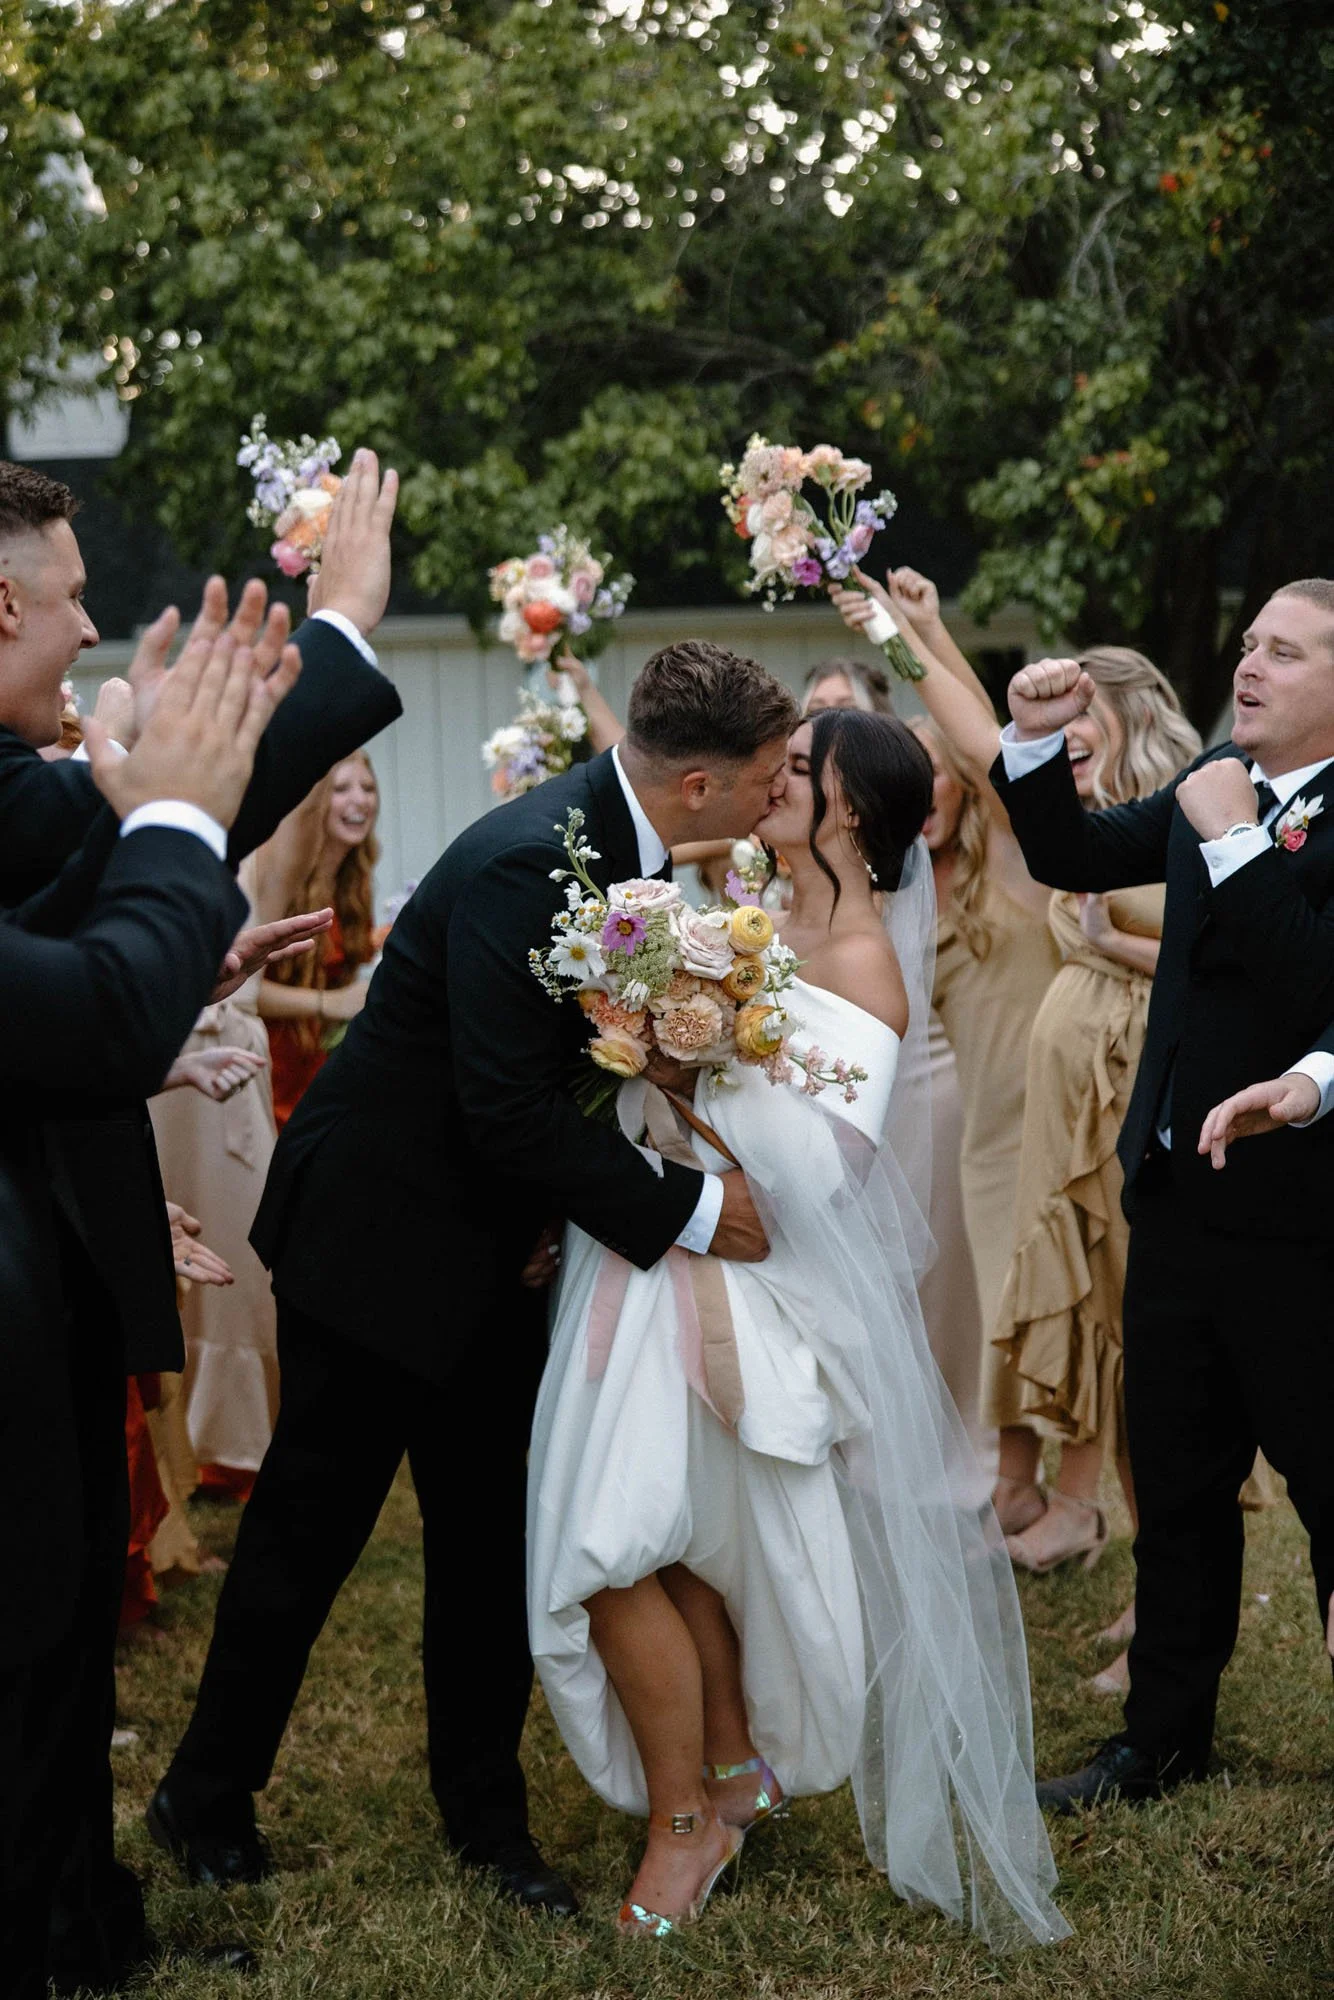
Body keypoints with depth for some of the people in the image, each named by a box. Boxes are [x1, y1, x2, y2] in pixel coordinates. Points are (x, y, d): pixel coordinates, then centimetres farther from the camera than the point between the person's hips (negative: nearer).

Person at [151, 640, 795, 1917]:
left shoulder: (620, 845, -1)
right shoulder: (529, 862, -28)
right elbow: (508, 1108, -31)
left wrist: (565, 1210, -4)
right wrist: (689, 1209, -25)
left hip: (490, 1248, 8)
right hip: (379, 1235, -8)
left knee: (487, 1533, 12)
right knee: (309, 1525, 6)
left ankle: (484, 1809, 26)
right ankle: (206, 1797, 24)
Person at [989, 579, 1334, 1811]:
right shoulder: (1220, 783, 5)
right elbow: (1077, 860, 11)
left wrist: (1235, 841, -26)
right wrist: (1036, 743, -4)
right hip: (1179, 1198, 8)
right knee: (1178, 1490, 19)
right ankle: (1165, 1738, 34)